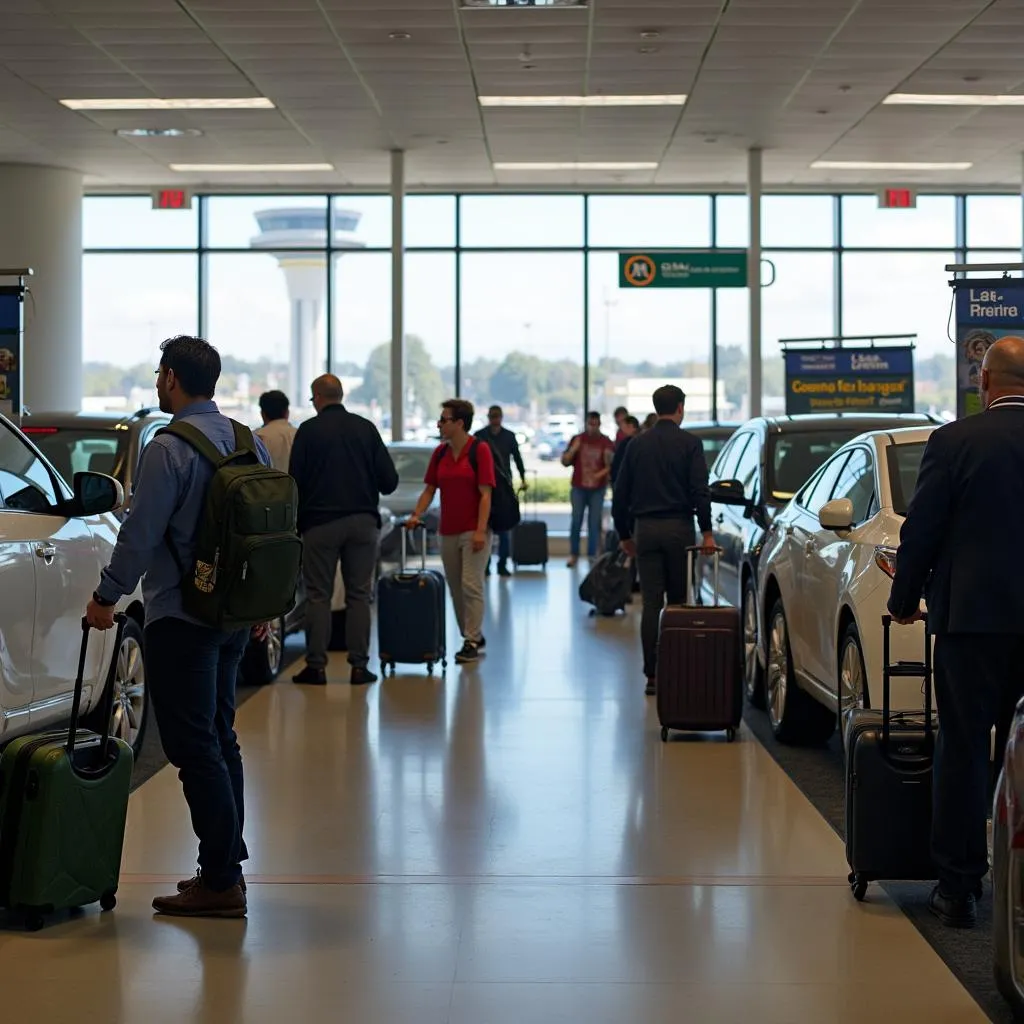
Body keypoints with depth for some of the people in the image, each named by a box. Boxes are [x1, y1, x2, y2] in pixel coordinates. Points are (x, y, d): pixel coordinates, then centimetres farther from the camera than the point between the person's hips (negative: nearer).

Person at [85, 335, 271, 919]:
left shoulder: (170, 449, -16)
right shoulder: (249, 442, 9)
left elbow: (141, 533, -17)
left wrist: (108, 596, -4)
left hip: (181, 617, -8)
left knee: (193, 746, -4)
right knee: (220, 738, 17)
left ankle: (221, 881, -3)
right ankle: (228, 865, 23)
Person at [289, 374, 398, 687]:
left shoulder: (308, 430, -4)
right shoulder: (366, 428, 3)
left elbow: (295, 481, -4)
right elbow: (389, 480, 3)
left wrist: (297, 519, 11)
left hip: (320, 523, -2)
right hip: (363, 521, 2)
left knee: (318, 596, 4)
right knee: (359, 595, 6)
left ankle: (316, 665, 1)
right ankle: (359, 666, 3)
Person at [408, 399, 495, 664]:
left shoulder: (480, 450, -9)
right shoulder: (440, 453, 9)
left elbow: (485, 494, -12)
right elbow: (430, 489, 14)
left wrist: (480, 531, -19)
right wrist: (416, 515, -2)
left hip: (473, 531, -7)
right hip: (448, 531, 7)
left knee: (471, 585, -9)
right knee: (455, 587, 9)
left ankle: (471, 642, -4)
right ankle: (474, 636, 21)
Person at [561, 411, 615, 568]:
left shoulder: (606, 442, 1)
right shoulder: (577, 439, 5)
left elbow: (611, 465, 2)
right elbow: (565, 461, 4)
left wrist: (602, 473, -16)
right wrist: (573, 449, -11)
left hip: (598, 488, -1)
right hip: (579, 487, 1)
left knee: (595, 523, -1)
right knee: (576, 521, 0)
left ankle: (592, 555, 4)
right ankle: (573, 554, 8)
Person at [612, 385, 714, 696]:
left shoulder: (637, 444, 8)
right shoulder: (690, 443, -2)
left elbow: (620, 494, 10)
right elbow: (700, 490, -11)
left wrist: (624, 534, 18)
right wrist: (707, 532, -9)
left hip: (645, 529, 2)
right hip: (679, 528, -2)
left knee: (651, 604, 2)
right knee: (678, 602, 7)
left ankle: (652, 675, -2)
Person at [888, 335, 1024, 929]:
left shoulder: (956, 442, -7)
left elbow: (921, 530, -3)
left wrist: (905, 600, 11)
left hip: (973, 616, -3)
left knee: (965, 749, 5)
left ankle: (959, 887, 8)